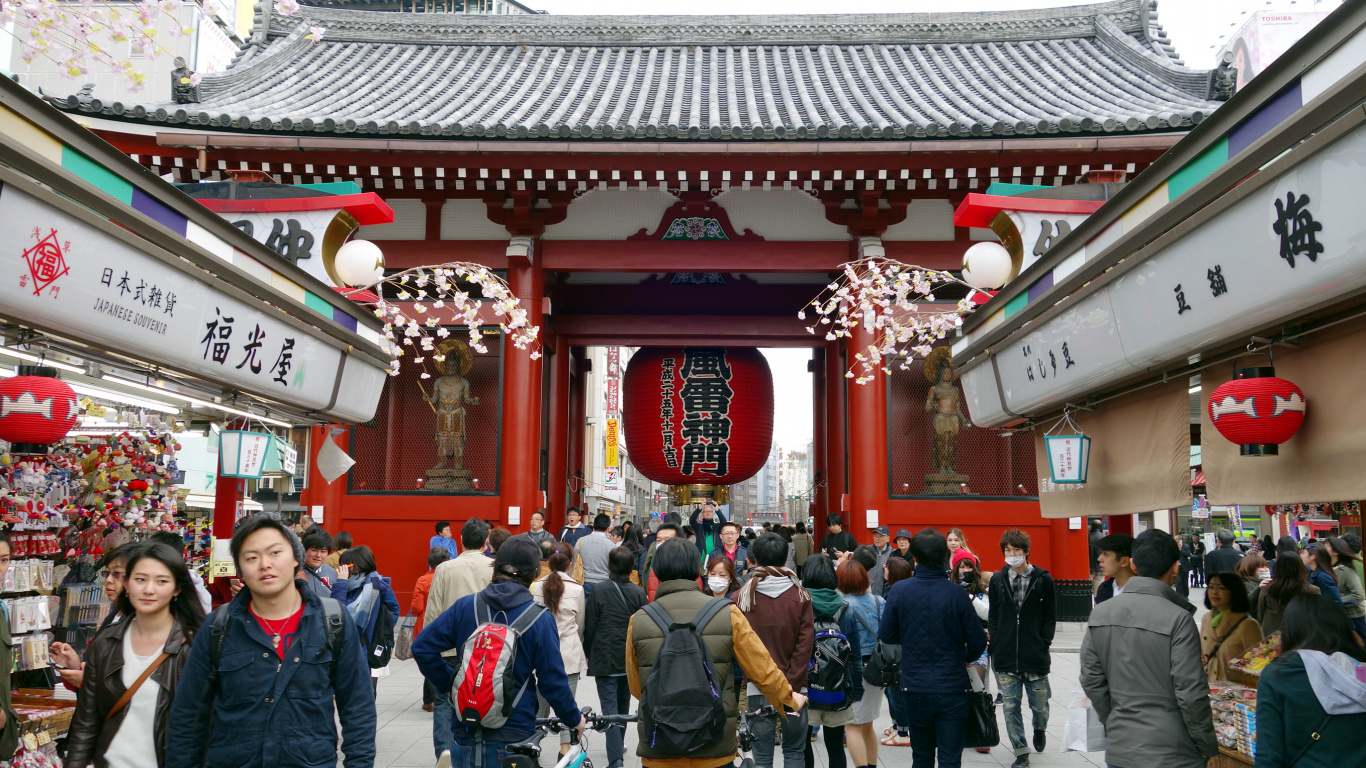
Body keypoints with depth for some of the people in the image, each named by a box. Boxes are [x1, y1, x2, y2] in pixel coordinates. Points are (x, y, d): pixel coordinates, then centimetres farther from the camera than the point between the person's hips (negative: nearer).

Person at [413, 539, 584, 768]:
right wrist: (574, 719, 8)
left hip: (465, 731, 2)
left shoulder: (465, 606, -2)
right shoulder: (540, 619, -9)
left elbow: (422, 648, -3)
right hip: (511, 737, -2)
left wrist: (449, 685, 8)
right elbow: (552, 681, -7)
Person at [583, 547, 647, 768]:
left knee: (610, 707, -4)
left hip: (604, 659, -3)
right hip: (630, 659, 3)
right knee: (623, 704, 20)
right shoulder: (639, 593, -4)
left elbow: (589, 627, -4)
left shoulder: (599, 592, -10)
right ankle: (619, 746, 37)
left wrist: (588, 654, 10)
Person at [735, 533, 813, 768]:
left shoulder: (742, 597, -5)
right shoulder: (800, 596, -4)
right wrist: (790, 686, -5)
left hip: (757, 687, 0)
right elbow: (804, 645, -7)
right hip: (793, 687, 1)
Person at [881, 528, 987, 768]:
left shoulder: (899, 591, -9)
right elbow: (978, 641, -7)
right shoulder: (956, 593, -12)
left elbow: (886, 635, -1)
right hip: (952, 688, -2)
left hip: (915, 688, 2)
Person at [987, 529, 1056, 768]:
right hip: (1005, 658, 2)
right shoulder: (998, 580, 6)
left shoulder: (1043, 579, -1)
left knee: (1039, 704, 9)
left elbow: (1050, 617, 3)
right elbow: (993, 616, 11)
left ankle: (1040, 729, 42)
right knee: (1011, 707, 2)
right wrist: (995, 647, 3)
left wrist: (1043, 645, -5)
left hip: (1036, 657, -2)